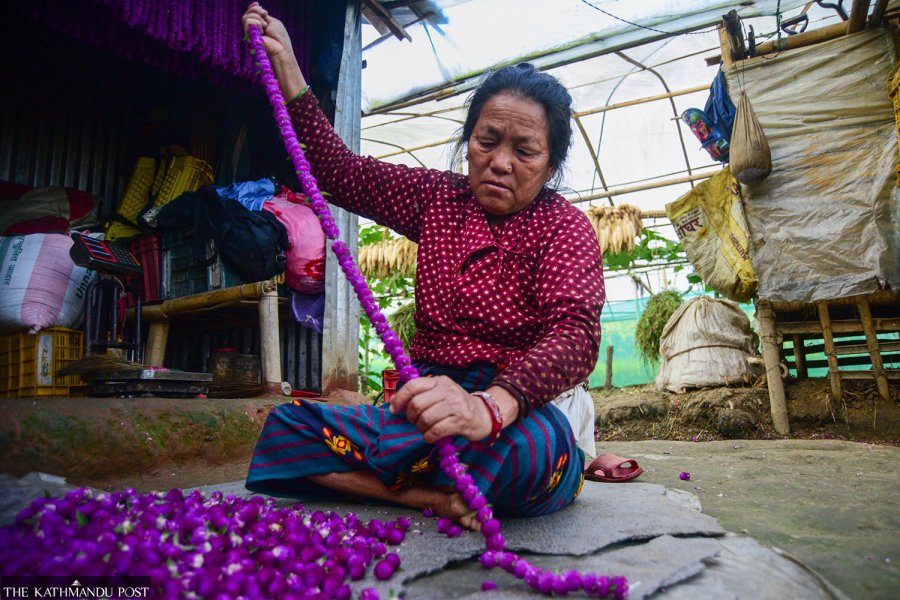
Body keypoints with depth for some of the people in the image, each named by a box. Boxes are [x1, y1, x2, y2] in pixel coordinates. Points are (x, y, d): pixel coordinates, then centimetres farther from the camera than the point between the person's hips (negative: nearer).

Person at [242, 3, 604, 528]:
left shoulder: (565, 227, -5)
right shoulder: (441, 198, 13)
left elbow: (575, 334, -22)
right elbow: (344, 173, 16)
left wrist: (490, 405, -42)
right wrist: (287, 71, 10)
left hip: (519, 408, -4)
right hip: (426, 405, 5)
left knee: (526, 446, -41)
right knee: (285, 426, -16)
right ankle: (438, 497, -22)